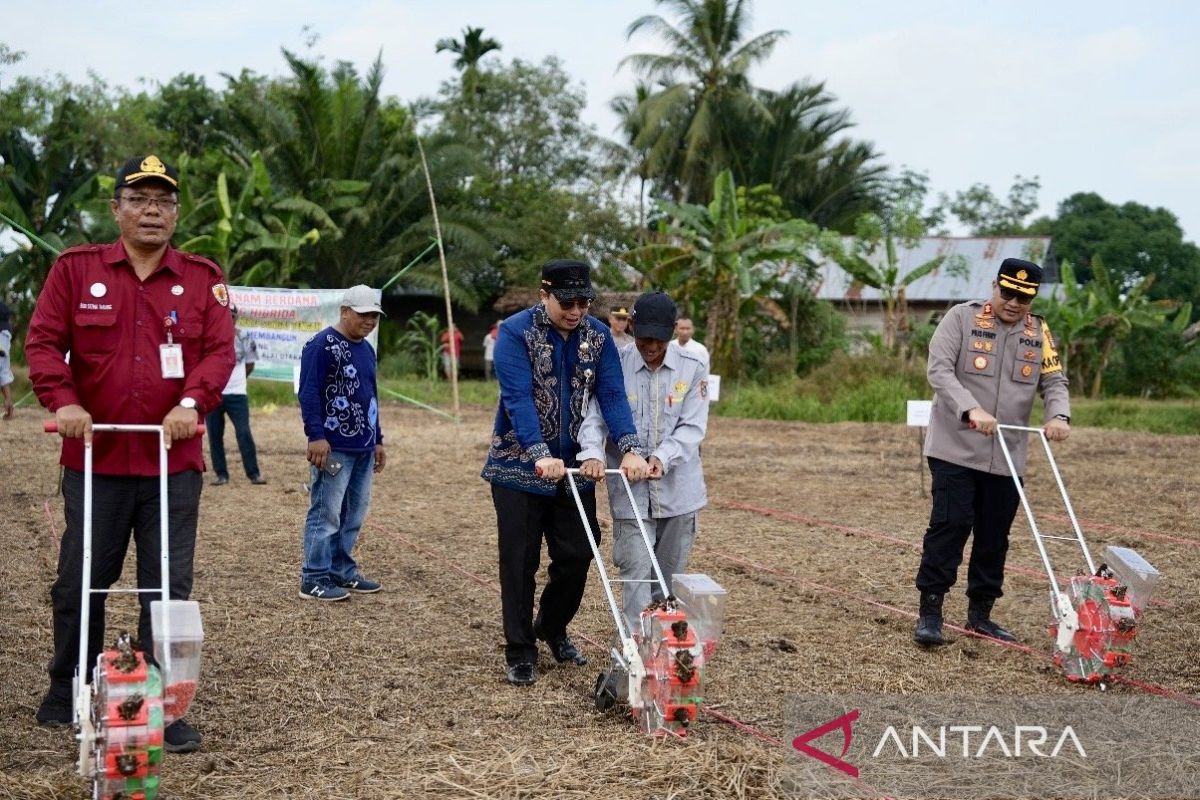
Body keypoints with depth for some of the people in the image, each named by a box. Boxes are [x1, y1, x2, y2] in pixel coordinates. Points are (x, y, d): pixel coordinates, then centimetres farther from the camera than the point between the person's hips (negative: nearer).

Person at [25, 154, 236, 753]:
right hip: (95, 459, 0)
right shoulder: (76, 269, 5)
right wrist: (63, 401, -17)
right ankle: (67, 691, 29)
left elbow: (219, 350, -1)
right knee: (79, 583, 10)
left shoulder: (203, 278, 7)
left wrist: (191, 402, -18)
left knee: (168, 587, 2)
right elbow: (43, 340, -1)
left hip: (173, 462, 0)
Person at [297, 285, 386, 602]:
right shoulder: (322, 345, -10)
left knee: (353, 515, 12)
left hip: (363, 449, 9)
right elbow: (308, 393, -15)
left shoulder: (367, 350, 17)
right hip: (334, 448, -9)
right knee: (326, 513, -6)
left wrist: (378, 439, 25)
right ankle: (314, 579, -1)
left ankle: (342, 571, 21)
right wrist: (316, 435, -22)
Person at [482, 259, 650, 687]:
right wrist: (540, 455, -34)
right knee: (520, 563, 1)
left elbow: (612, 396, -6)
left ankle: (552, 628, 33)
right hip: (519, 467, -4)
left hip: (575, 467, 4)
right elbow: (518, 398, -23)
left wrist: (630, 449, -22)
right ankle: (520, 652, 13)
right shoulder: (515, 332, -13)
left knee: (576, 557, 8)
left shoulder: (599, 336, 1)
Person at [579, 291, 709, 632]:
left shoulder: (693, 369, -1)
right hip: (630, 489, -1)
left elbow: (692, 427, -6)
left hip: (677, 487, 2)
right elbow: (595, 416, -9)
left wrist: (662, 457, -23)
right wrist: (593, 453, -30)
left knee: (670, 575, 11)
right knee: (635, 571, -7)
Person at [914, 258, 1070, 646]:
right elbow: (939, 369, -13)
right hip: (956, 449, -5)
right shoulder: (962, 317, -4)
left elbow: (1054, 381, 7)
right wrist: (971, 410, -27)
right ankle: (930, 612, -1)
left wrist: (1058, 415, -15)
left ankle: (980, 614, 22)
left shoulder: (1039, 332, 9)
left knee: (995, 536, 10)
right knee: (950, 526, -8)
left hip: (1007, 456, 5)